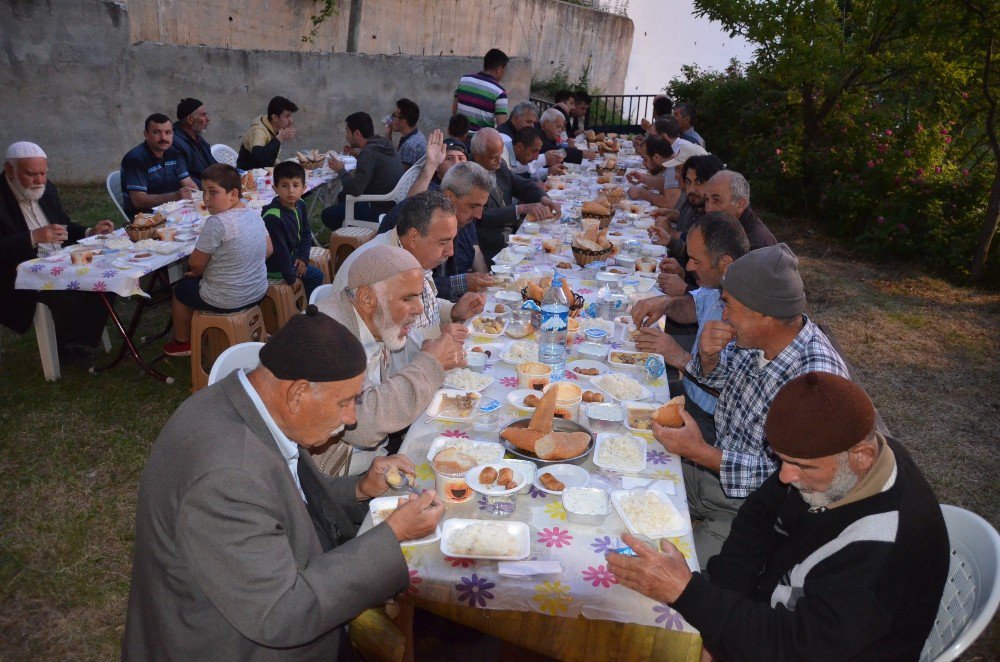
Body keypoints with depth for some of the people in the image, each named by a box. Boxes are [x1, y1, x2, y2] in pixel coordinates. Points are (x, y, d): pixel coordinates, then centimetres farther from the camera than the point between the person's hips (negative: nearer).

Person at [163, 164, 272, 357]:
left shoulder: (217, 223, -26)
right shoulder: (255, 215, -4)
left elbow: (195, 264, -18)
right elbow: (268, 250, 9)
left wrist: (198, 272, 4)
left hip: (226, 301, -7)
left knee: (181, 288, 22)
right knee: (192, 282, 33)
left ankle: (182, 342, 39)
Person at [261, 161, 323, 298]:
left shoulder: (300, 205, -6)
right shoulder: (272, 217, -32)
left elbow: (306, 234, 6)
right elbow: (278, 248, -27)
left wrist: (303, 257, -5)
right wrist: (291, 278, -21)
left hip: (291, 255, 8)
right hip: (273, 266, -8)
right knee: (315, 276, -8)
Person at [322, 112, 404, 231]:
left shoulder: (368, 153, -23)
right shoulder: (383, 142, 4)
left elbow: (355, 189, -25)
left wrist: (341, 170, -9)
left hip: (382, 210, -10)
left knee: (328, 215, -2)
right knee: (343, 195, 26)